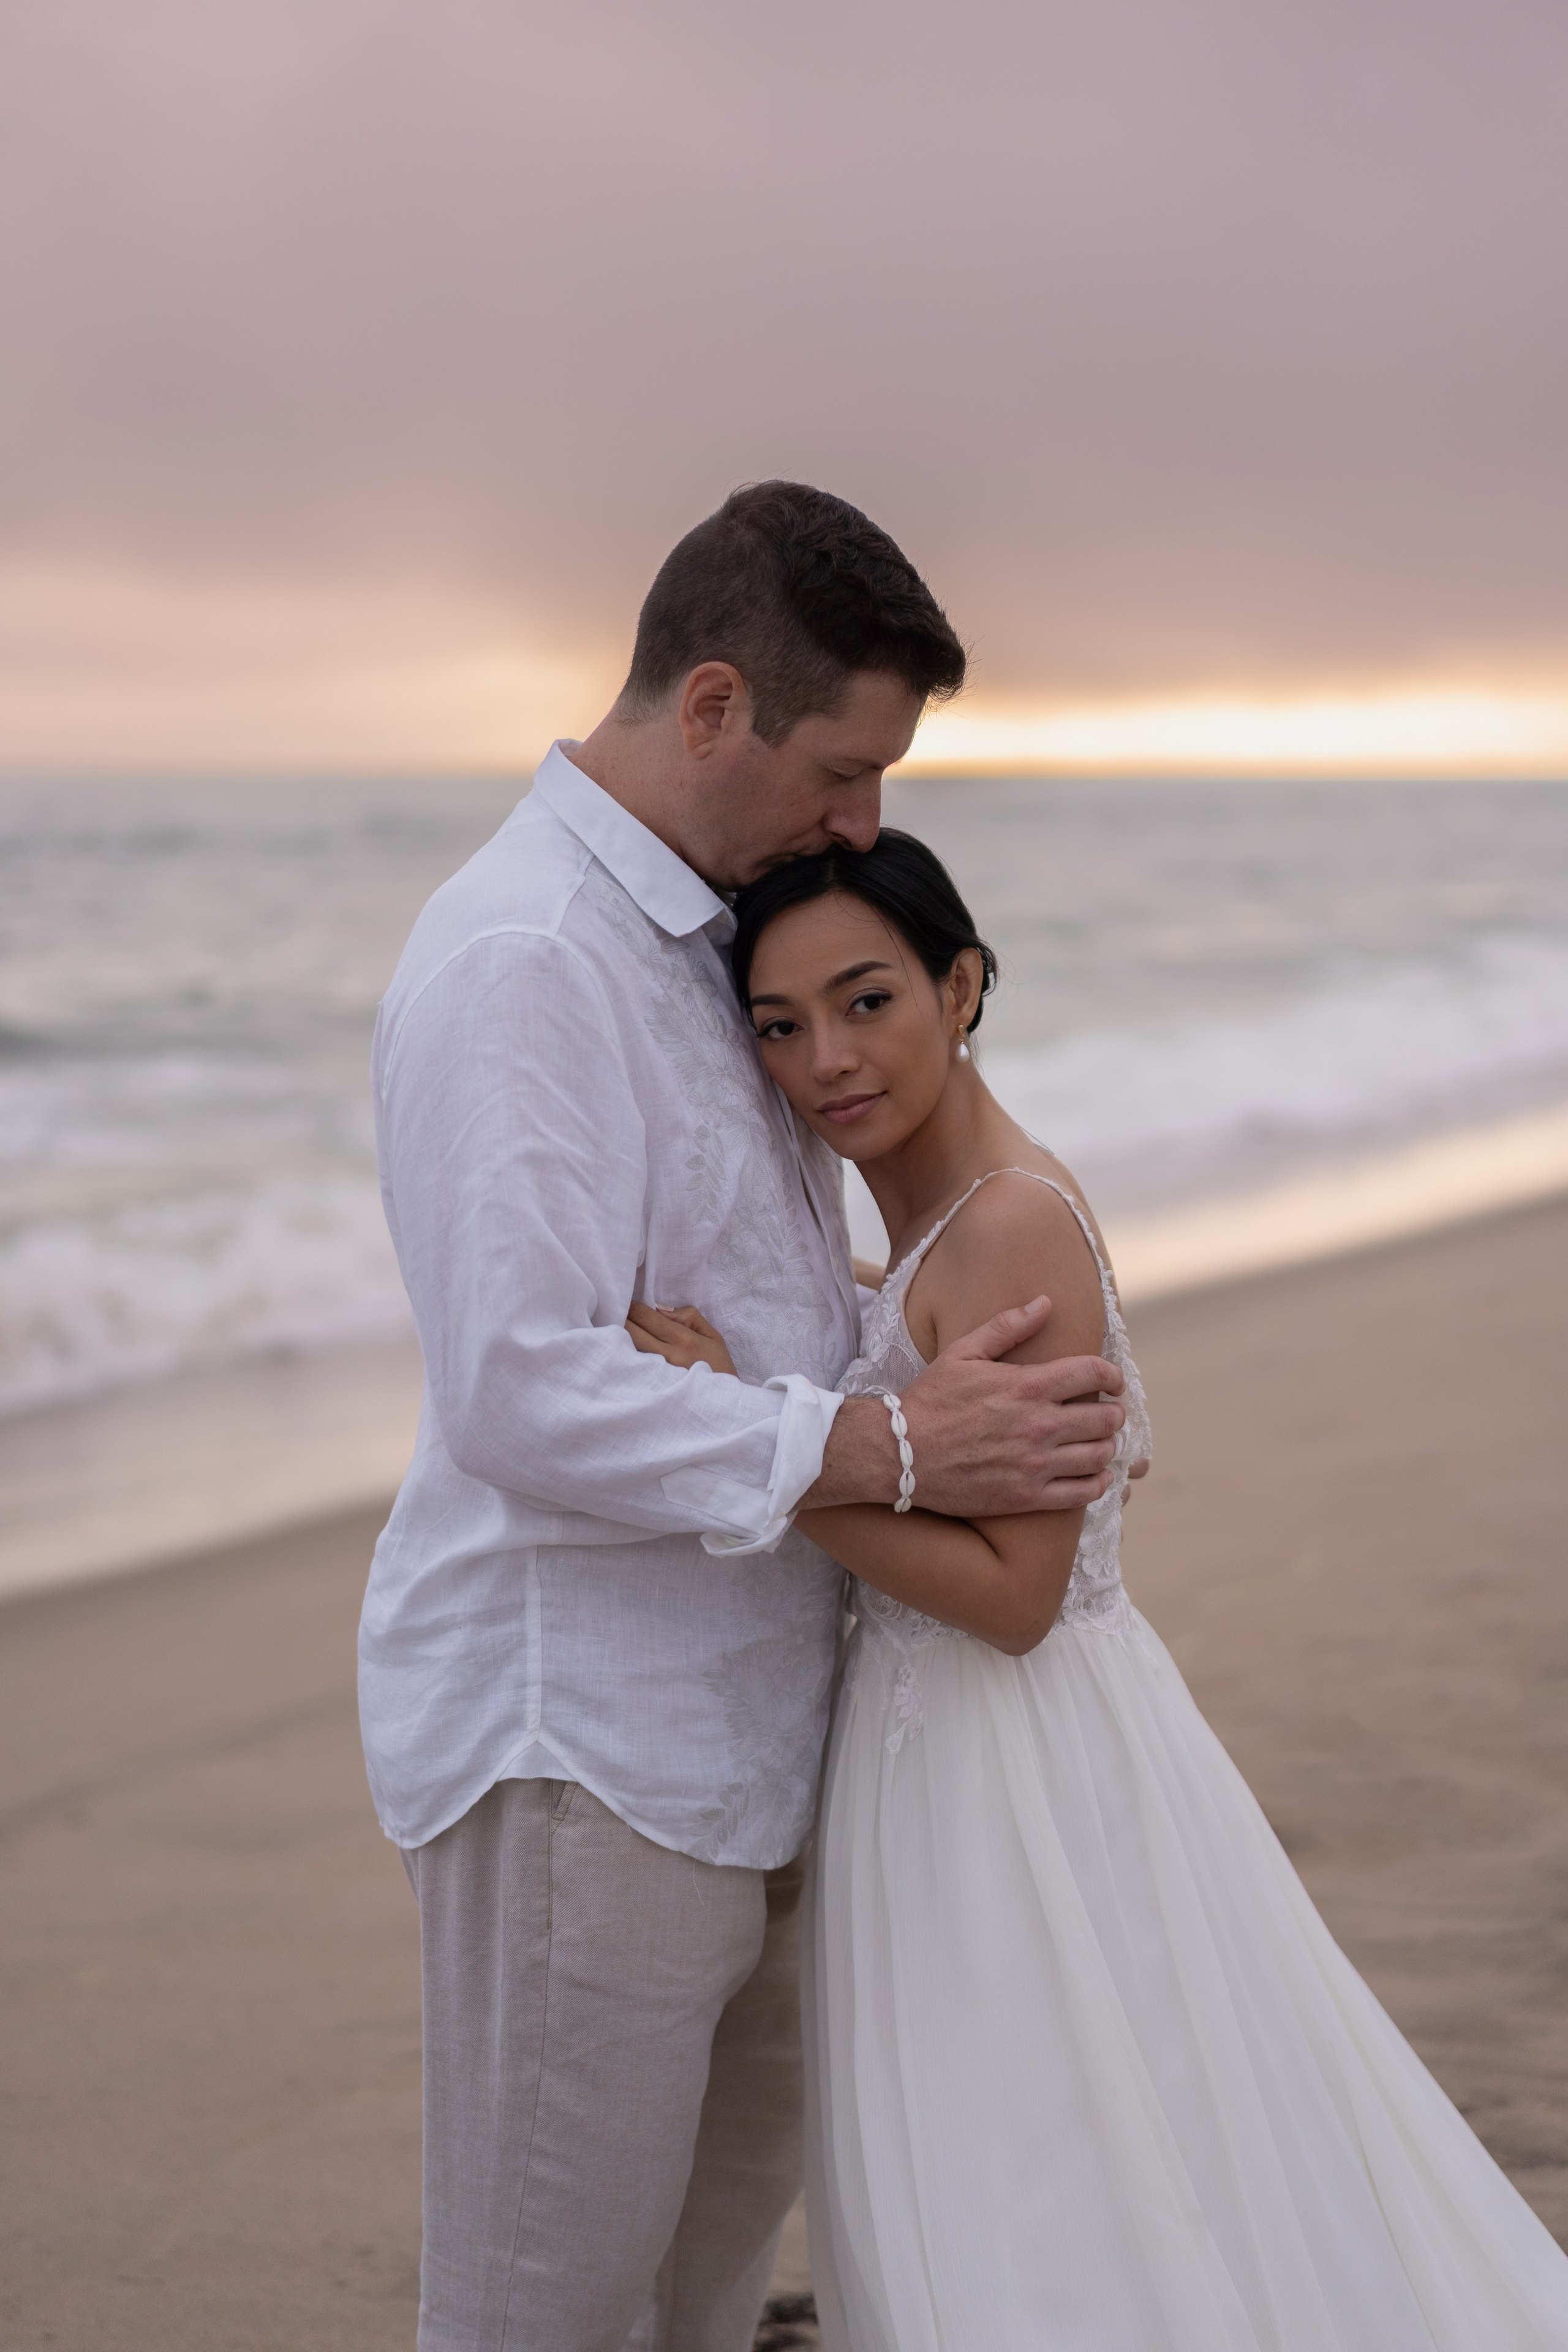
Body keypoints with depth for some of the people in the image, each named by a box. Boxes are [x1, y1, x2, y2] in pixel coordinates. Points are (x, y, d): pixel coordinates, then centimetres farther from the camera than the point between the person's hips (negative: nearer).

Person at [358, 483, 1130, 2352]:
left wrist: (1024, 1428, 11)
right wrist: (897, 1453, -24)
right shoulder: (521, 962, -20)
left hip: (717, 1723, 10)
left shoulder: (699, 937, 12)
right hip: (576, 1747, -10)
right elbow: (522, 1401, -28)